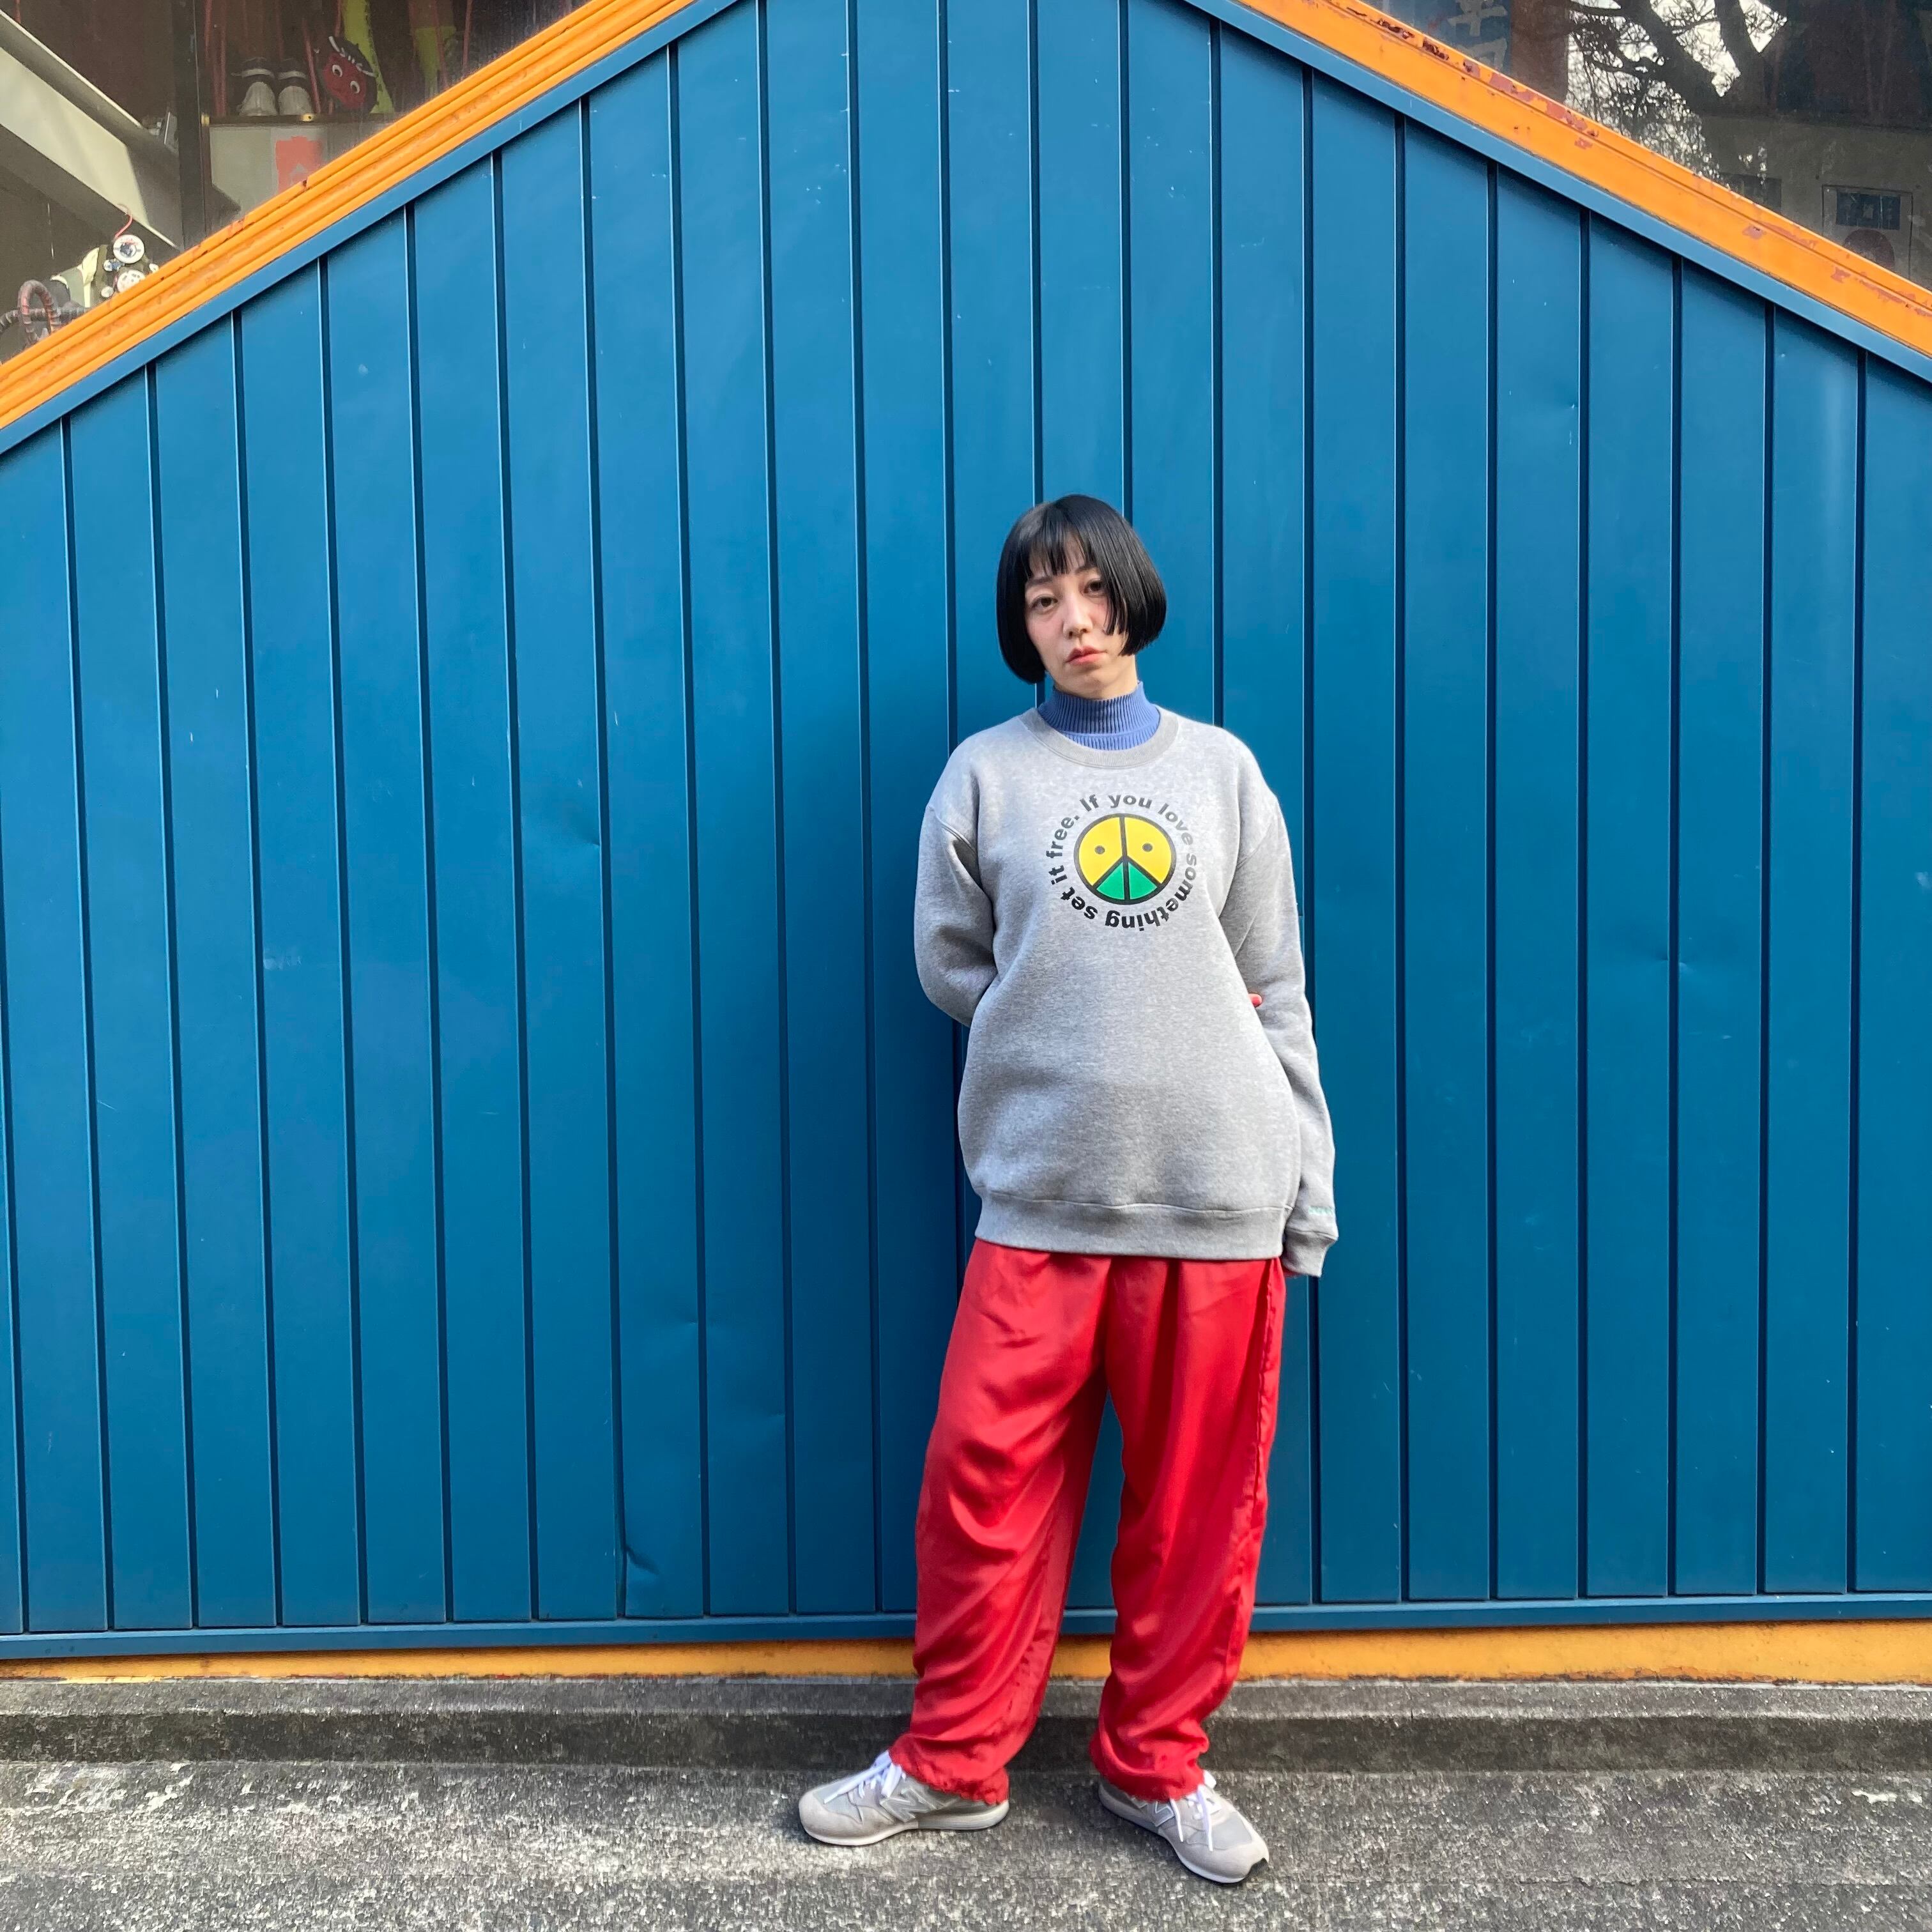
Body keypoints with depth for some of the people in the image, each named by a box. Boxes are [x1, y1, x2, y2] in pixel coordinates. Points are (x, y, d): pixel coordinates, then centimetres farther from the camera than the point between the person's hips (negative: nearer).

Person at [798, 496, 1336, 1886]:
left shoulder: (1222, 769, 8)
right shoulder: (985, 774, 5)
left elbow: (1277, 991, 8)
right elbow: (950, 962, 8)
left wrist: (1310, 1182, 5)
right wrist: (1064, 1046, 1)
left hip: (1217, 1199, 1)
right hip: (1040, 1196, -1)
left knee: (1198, 1500, 8)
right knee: (985, 1483, 2)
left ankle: (1159, 1766, 27)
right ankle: (955, 1763, 22)